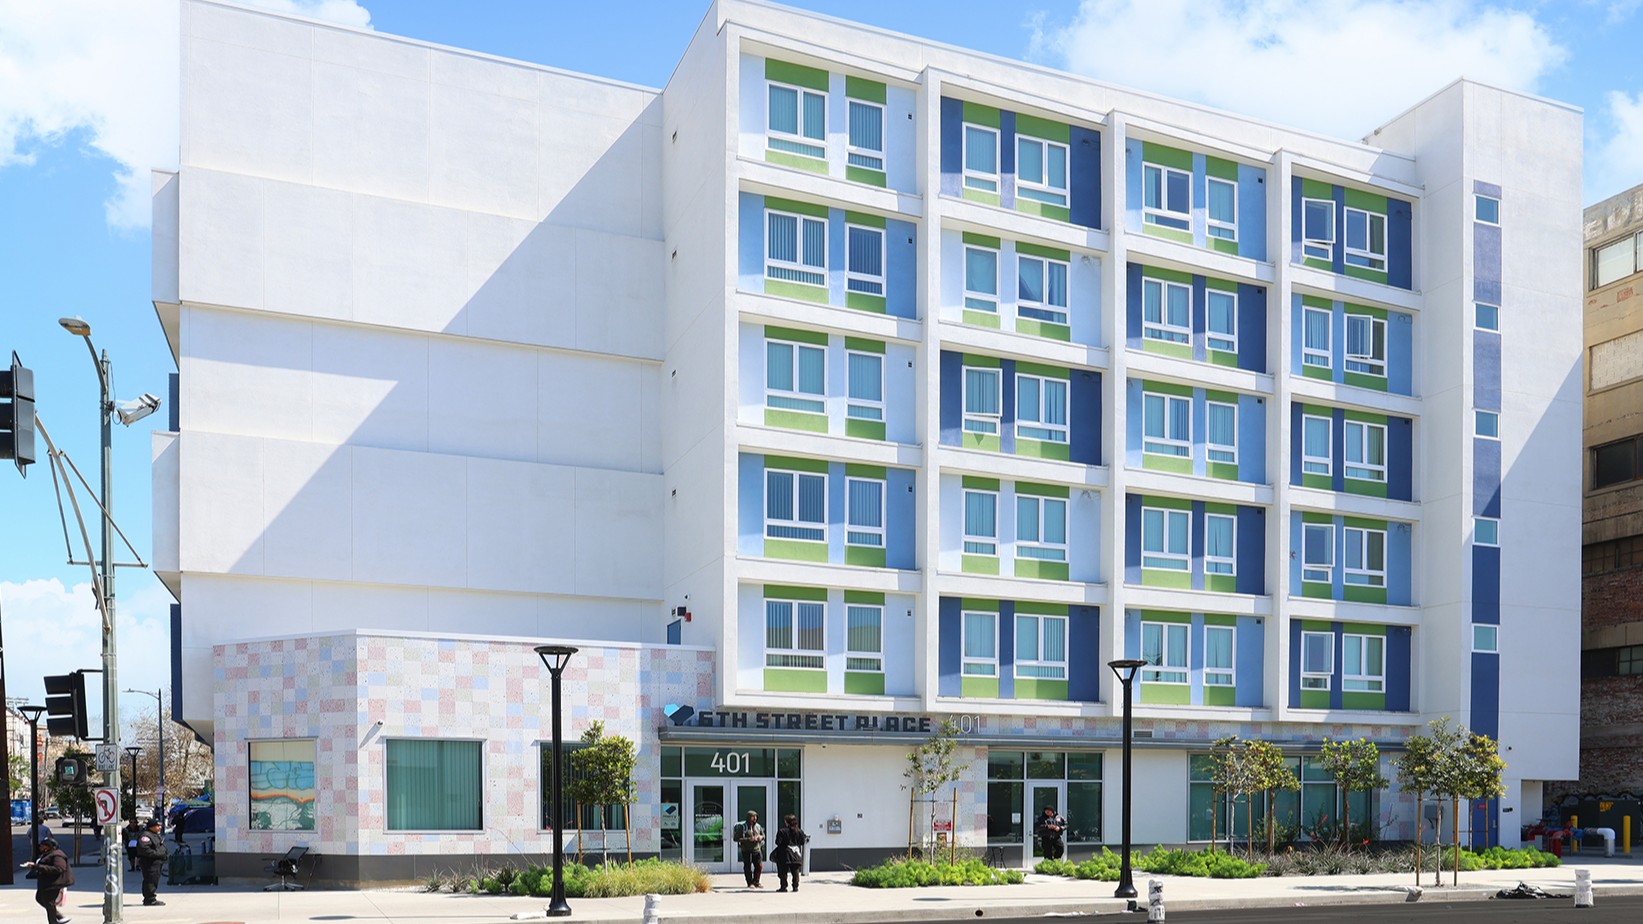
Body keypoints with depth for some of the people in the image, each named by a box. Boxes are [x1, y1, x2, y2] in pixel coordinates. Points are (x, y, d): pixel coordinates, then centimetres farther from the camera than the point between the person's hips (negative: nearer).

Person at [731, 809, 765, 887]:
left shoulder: (758, 826, 11)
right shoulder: (742, 827, -7)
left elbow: (763, 835, 24)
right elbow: (736, 838, -12)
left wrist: (761, 837, -2)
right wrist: (748, 839, -19)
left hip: (757, 849, 5)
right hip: (746, 851, -5)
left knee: (759, 866, 3)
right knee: (748, 867, 1)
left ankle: (756, 882, 21)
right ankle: (750, 883, 12)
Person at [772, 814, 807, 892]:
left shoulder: (782, 831, -10)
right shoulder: (799, 832, 1)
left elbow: (778, 842, -10)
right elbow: (802, 842, 6)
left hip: (785, 855, -4)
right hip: (796, 855, 4)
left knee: (783, 872, 3)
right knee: (795, 871, 10)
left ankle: (783, 886, 3)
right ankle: (795, 886, 9)